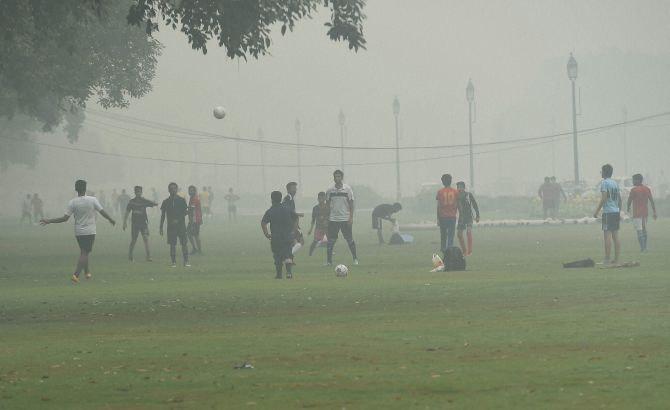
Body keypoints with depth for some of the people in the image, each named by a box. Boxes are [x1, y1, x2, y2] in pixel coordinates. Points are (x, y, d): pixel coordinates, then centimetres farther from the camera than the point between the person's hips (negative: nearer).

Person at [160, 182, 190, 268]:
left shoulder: (181, 200, 2)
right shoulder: (166, 202, 7)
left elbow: (186, 212, 0)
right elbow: (163, 215, 10)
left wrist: (178, 220, -13)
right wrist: (161, 227, 6)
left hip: (181, 225, -1)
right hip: (171, 226, 1)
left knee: (184, 243, -5)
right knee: (172, 244, 0)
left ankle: (186, 261, -1)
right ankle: (174, 262, 5)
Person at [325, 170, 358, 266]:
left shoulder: (347, 189, -1)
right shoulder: (330, 190, 5)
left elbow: (351, 204, 0)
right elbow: (328, 205, 11)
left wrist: (351, 217, -7)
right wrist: (327, 217, 6)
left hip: (345, 218, -2)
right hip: (333, 219, 2)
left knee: (350, 239, 1)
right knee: (331, 240, -2)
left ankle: (355, 258, 12)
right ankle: (329, 261, 1)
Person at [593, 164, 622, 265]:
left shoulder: (604, 183, -9)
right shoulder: (615, 183, 15)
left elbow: (603, 199, -16)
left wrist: (596, 211, -11)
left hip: (608, 212, -8)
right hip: (616, 211, 8)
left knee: (607, 235, -8)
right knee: (615, 236, 9)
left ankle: (607, 260, -11)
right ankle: (616, 259, 9)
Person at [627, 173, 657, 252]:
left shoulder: (634, 190, -12)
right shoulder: (647, 189, 5)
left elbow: (629, 200, -2)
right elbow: (652, 201, 4)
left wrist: (628, 208, 19)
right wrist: (655, 212, 5)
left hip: (637, 213, -6)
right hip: (645, 212, 6)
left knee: (639, 231, -6)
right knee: (644, 229, 18)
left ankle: (642, 248, -12)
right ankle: (645, 247, 21)